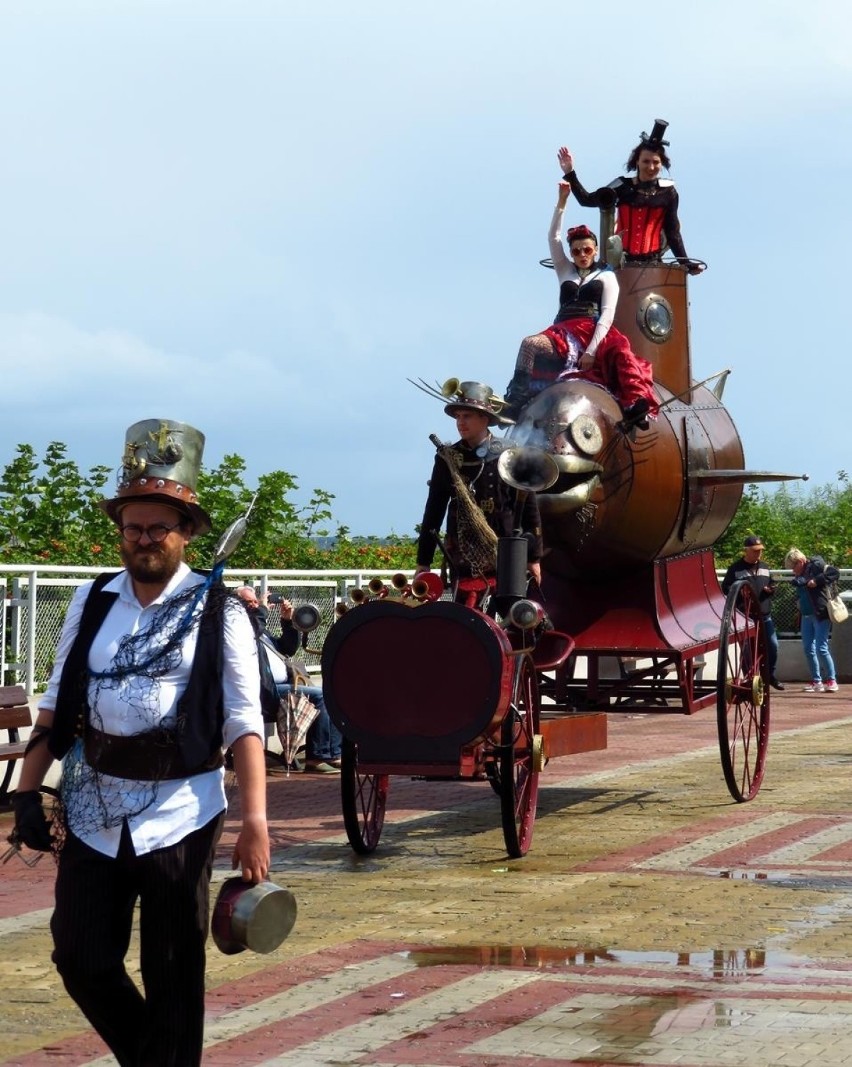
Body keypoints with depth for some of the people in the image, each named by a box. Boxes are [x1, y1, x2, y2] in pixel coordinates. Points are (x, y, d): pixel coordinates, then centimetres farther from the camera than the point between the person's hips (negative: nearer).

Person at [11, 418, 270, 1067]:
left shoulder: (217, 613, -4)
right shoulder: (92, 603, 7)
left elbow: (244, 724, -8)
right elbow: (57, 704, 11)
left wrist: (255, 822, -16)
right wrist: (29, 790, 4)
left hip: (179, 813, -3)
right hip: (92, 811, 4)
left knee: (174, 977, 5)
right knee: (82, 960, 6)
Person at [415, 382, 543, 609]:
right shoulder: (447, 459, 4)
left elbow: (529, 508, 5)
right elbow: (433, 512, 7)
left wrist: (533, 558, 5)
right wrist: (423, 562, 6)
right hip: (466, 562, 0)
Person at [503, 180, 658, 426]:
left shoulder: (606, 276, 14)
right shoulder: (565, 271, 25)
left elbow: (607, 314, 0)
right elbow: (553, 237, 14)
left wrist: (591, 350, -15)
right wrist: (562, 202, 4)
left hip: (594, 333, -3)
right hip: (563, 332, 3)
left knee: (621, 353, -36)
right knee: (530, 345, -29)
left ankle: (636, 406, -52)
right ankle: (517, 401, -34)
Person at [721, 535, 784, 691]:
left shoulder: (765, 567, 15)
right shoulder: (736, 568, -1)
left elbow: (772, 584, 25)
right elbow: (725, 588, 0)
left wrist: (771, 589, 1)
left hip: (765, 615, 5)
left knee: (773, 645, 4)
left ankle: (771, 676, 22)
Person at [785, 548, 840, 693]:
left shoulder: (816, 565, -8)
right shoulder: (799, 575, 14)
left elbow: (835, 573, -16)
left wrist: (817, 581, -21)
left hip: (820, 615, -9)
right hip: (807, 616, 9)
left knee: (821, 648, -9)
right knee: (808, 649, 8)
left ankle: (832, 681, -1)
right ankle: (816, 681, 16)